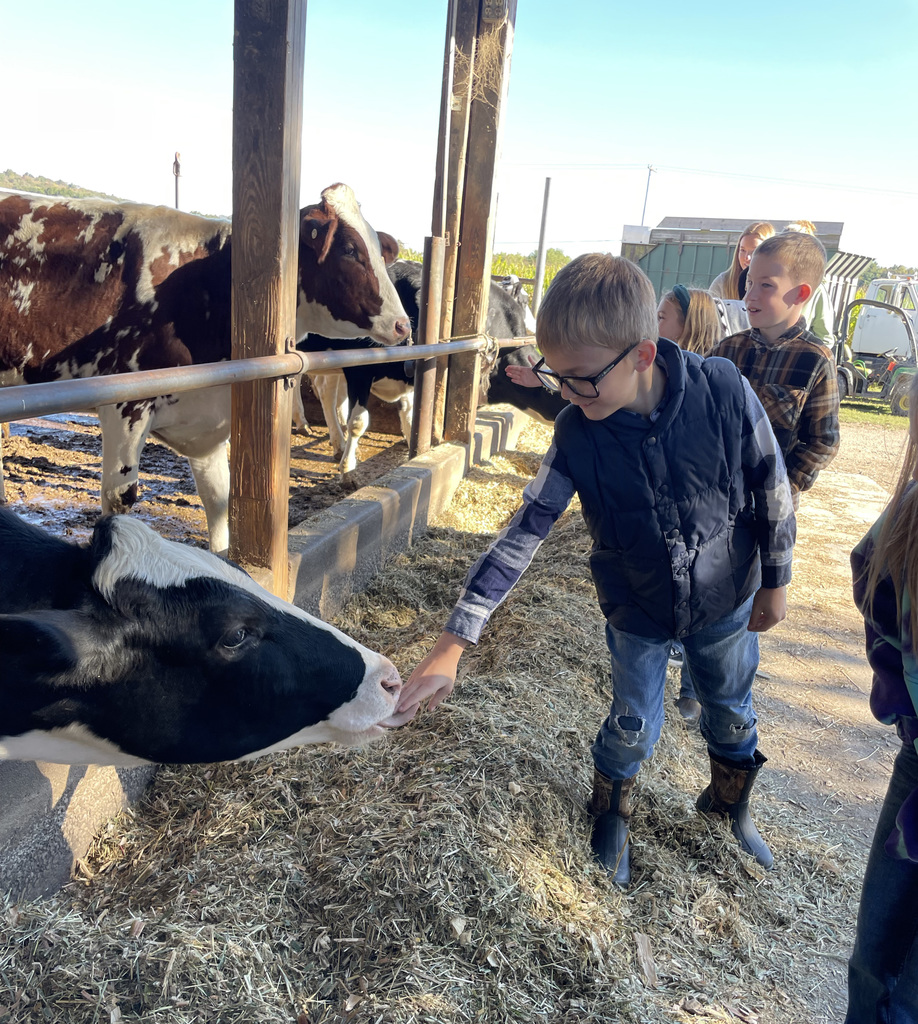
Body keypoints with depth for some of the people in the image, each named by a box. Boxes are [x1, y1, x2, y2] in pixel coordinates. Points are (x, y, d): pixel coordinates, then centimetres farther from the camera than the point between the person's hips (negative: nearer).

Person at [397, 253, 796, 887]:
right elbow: (523, 532, -24)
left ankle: (731, 802, 54)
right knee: (634, 727, 12)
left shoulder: (723, 391, -28)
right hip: (636, 610, 0)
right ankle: (612, 811, 45)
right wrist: (453, 643, -28)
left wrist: (776, 581, 0)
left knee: (731, 709, 22)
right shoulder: (577, 436, -24)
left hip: (726, 599, 1)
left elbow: (770, 486, -12)